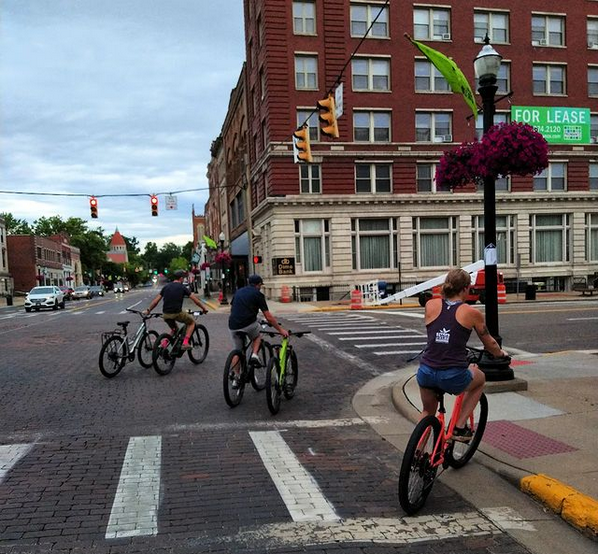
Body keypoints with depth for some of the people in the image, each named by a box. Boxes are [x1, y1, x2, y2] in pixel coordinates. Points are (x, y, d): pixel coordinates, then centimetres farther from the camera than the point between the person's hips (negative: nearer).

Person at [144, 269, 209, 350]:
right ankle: (185, 343, 6)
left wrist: (148, 310, 17)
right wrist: (204, 308, 10)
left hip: (166, 315, 5)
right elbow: (195, 299, 0)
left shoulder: (166, 287, 11)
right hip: (177, 314, -5)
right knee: (192, 322, 20)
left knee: (174, 330, 31)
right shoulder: (182, 287, -1)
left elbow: (156, 300, 10)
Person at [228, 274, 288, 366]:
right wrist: (280, 330, 9)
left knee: (238, 351, 20)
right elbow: (268, 317, 2)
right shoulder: (258, 294, 4)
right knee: (258, 337, 28)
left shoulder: (238, 291, 19)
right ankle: (254, 355, 5)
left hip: (233, 327, 4)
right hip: (249, 324, -4)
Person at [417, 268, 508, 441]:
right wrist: (501, 354, 38)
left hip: (426, 373, 3)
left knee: (428, 412, 32)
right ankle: (460, 428, 26)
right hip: (453, 377, -3)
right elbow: (489, 344, 16)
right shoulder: (472, 313, 0)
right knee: (480, 378, 32)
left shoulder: (431, 305, 6)